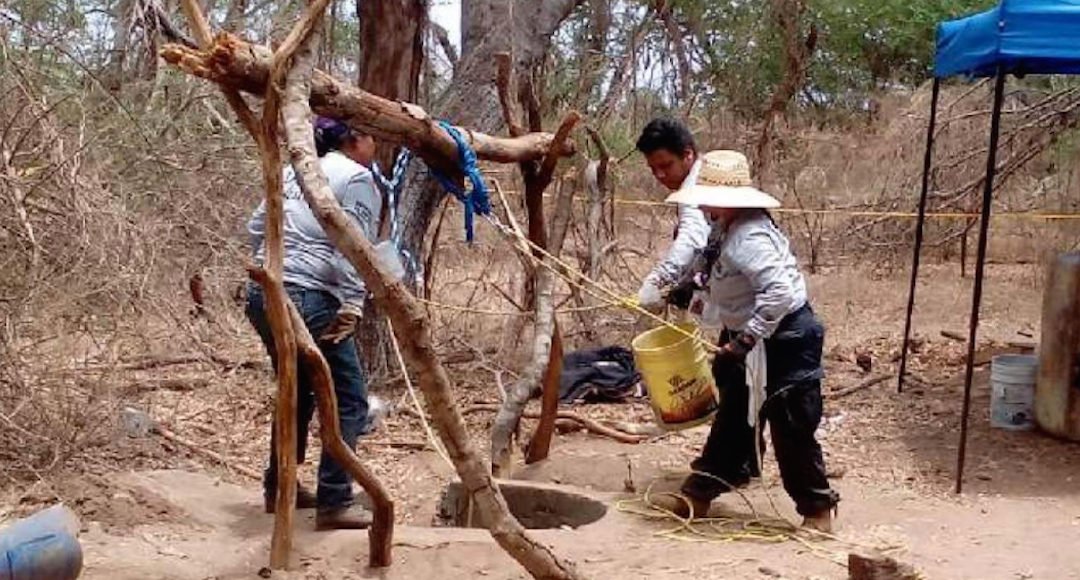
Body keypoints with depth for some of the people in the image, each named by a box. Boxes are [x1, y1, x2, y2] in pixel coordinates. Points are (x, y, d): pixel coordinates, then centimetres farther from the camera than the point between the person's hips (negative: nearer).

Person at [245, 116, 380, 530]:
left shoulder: (294, 170, 19)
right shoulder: (357, 178, -3)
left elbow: (257, 227, 21)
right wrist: (351, 307, -14)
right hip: (307, 299, -8)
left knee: (297, 392, 24)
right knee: (349, 401, 2)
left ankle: (279, 488, 33)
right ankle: (333, 504, 0)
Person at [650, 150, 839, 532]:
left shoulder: (749, 239, -27)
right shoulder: (727, 230, 5)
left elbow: (779, 291, -37)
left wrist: (746, 338, -34)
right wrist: (690, 286, 21)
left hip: (783, 341, -11)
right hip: (754, 340, 11)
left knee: (791, 430, 0)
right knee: (733, 421, 17)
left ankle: (818, 511, 16)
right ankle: (697, 496, 28)